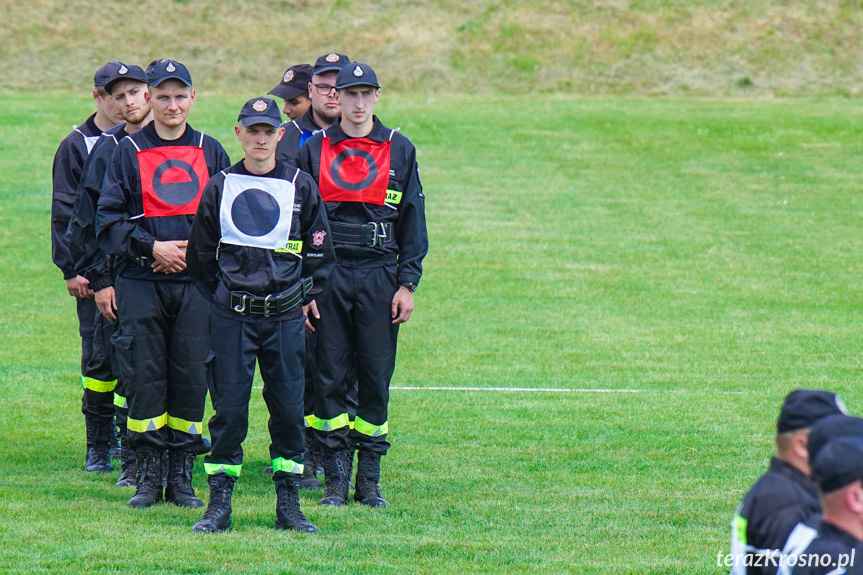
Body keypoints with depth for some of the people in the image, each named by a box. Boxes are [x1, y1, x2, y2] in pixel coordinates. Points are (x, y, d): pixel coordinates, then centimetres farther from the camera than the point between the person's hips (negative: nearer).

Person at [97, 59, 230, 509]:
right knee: (144, 376, -3)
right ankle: (148, 475, 4)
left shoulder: (211, 152, 11)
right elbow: (109, 222, 1)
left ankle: (182, 475, 7)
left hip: (196, 285, 1)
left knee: (191, 377, -1)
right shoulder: (129, 152, 5)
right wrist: (152, 248, -11)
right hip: (141, 282, -1)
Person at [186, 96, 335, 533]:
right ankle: (219, 506, 3)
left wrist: (303, 296, 5)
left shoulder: (301, 187, 5)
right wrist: (223, 296, 7)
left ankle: (288, 506, 8)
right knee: (228, 408, -2)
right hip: (231, 318, 0)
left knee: (288, 408, 1)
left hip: (285, 317, 0)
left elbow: (320, 253, 10)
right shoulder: (219, 187, 5)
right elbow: (200, 254, 11)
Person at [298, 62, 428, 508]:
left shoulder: (399, 150, 8)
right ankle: (335, 478, 5)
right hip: (328, 275, 0)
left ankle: (369, 480, 7)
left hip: (380, 276, 0)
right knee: (330, 376, -1)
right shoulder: (314, 150, 7)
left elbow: (413, 221, 8)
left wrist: (407, 285, 0)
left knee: (376, 377, 0)